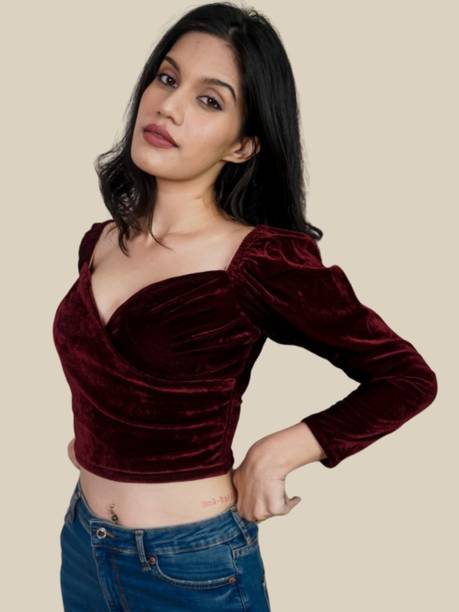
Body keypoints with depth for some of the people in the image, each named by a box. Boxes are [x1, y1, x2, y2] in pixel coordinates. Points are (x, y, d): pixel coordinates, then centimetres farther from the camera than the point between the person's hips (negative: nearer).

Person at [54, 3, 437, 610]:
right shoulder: (100, 243, -1)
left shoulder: (265, 260, -18)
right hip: (83, 549, 6)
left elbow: (408, 379, -12)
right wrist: (88, 435, 6)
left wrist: (274, 454, -16)